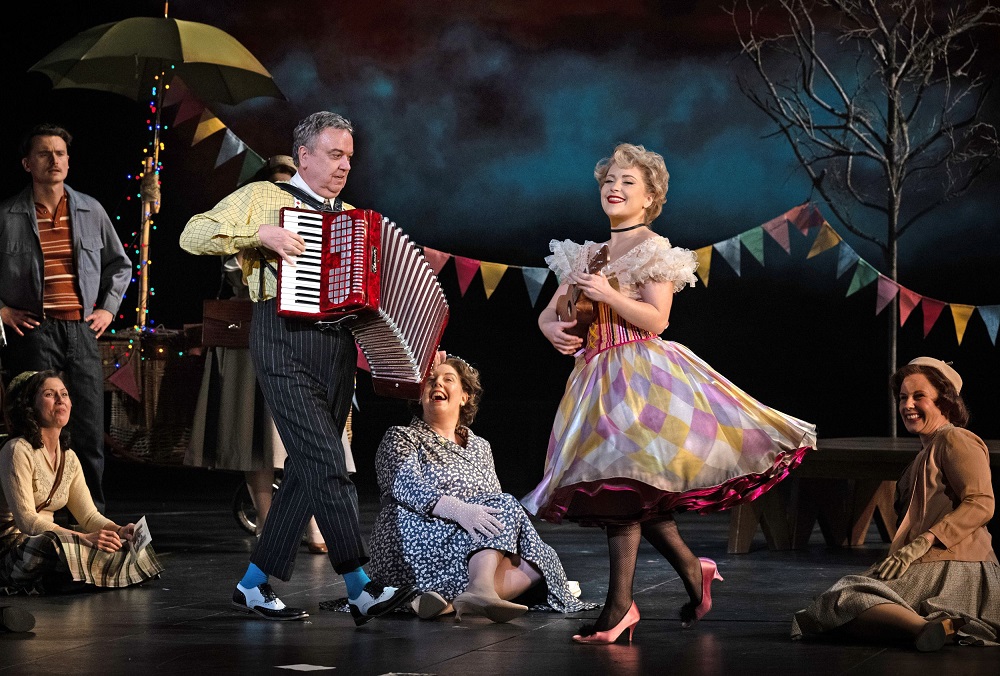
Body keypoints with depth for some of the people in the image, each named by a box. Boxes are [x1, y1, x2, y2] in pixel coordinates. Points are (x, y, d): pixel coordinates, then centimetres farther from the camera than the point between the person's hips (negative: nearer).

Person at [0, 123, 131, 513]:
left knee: (90, 430, 2)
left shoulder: (91, 211, 11)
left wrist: (108, 308, 13)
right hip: (33, 332, -3)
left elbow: (119, 265, 22)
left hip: (82, 331, 3)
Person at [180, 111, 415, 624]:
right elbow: (194, 235, -3)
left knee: (306, 470, 6)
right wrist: (260, 233, -14)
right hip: (285, 341, -7)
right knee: (325, 460, -15)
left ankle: (255, 583, 15)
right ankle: (361, 586, -20)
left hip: (338, 346, 7)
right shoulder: (265, 197, 5)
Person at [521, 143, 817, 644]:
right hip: (597, 374, 7)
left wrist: (609, 294, -19)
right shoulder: (585, 256, 19)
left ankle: (620, 605, -17)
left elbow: (656, 320, -10)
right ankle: (693, 571, 21)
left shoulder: (654, 249, -1)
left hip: (642, 371, -7)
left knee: (619, 484, -17)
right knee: (622, 490, 5)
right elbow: (549, 313, 17)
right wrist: (554, 331, -5)